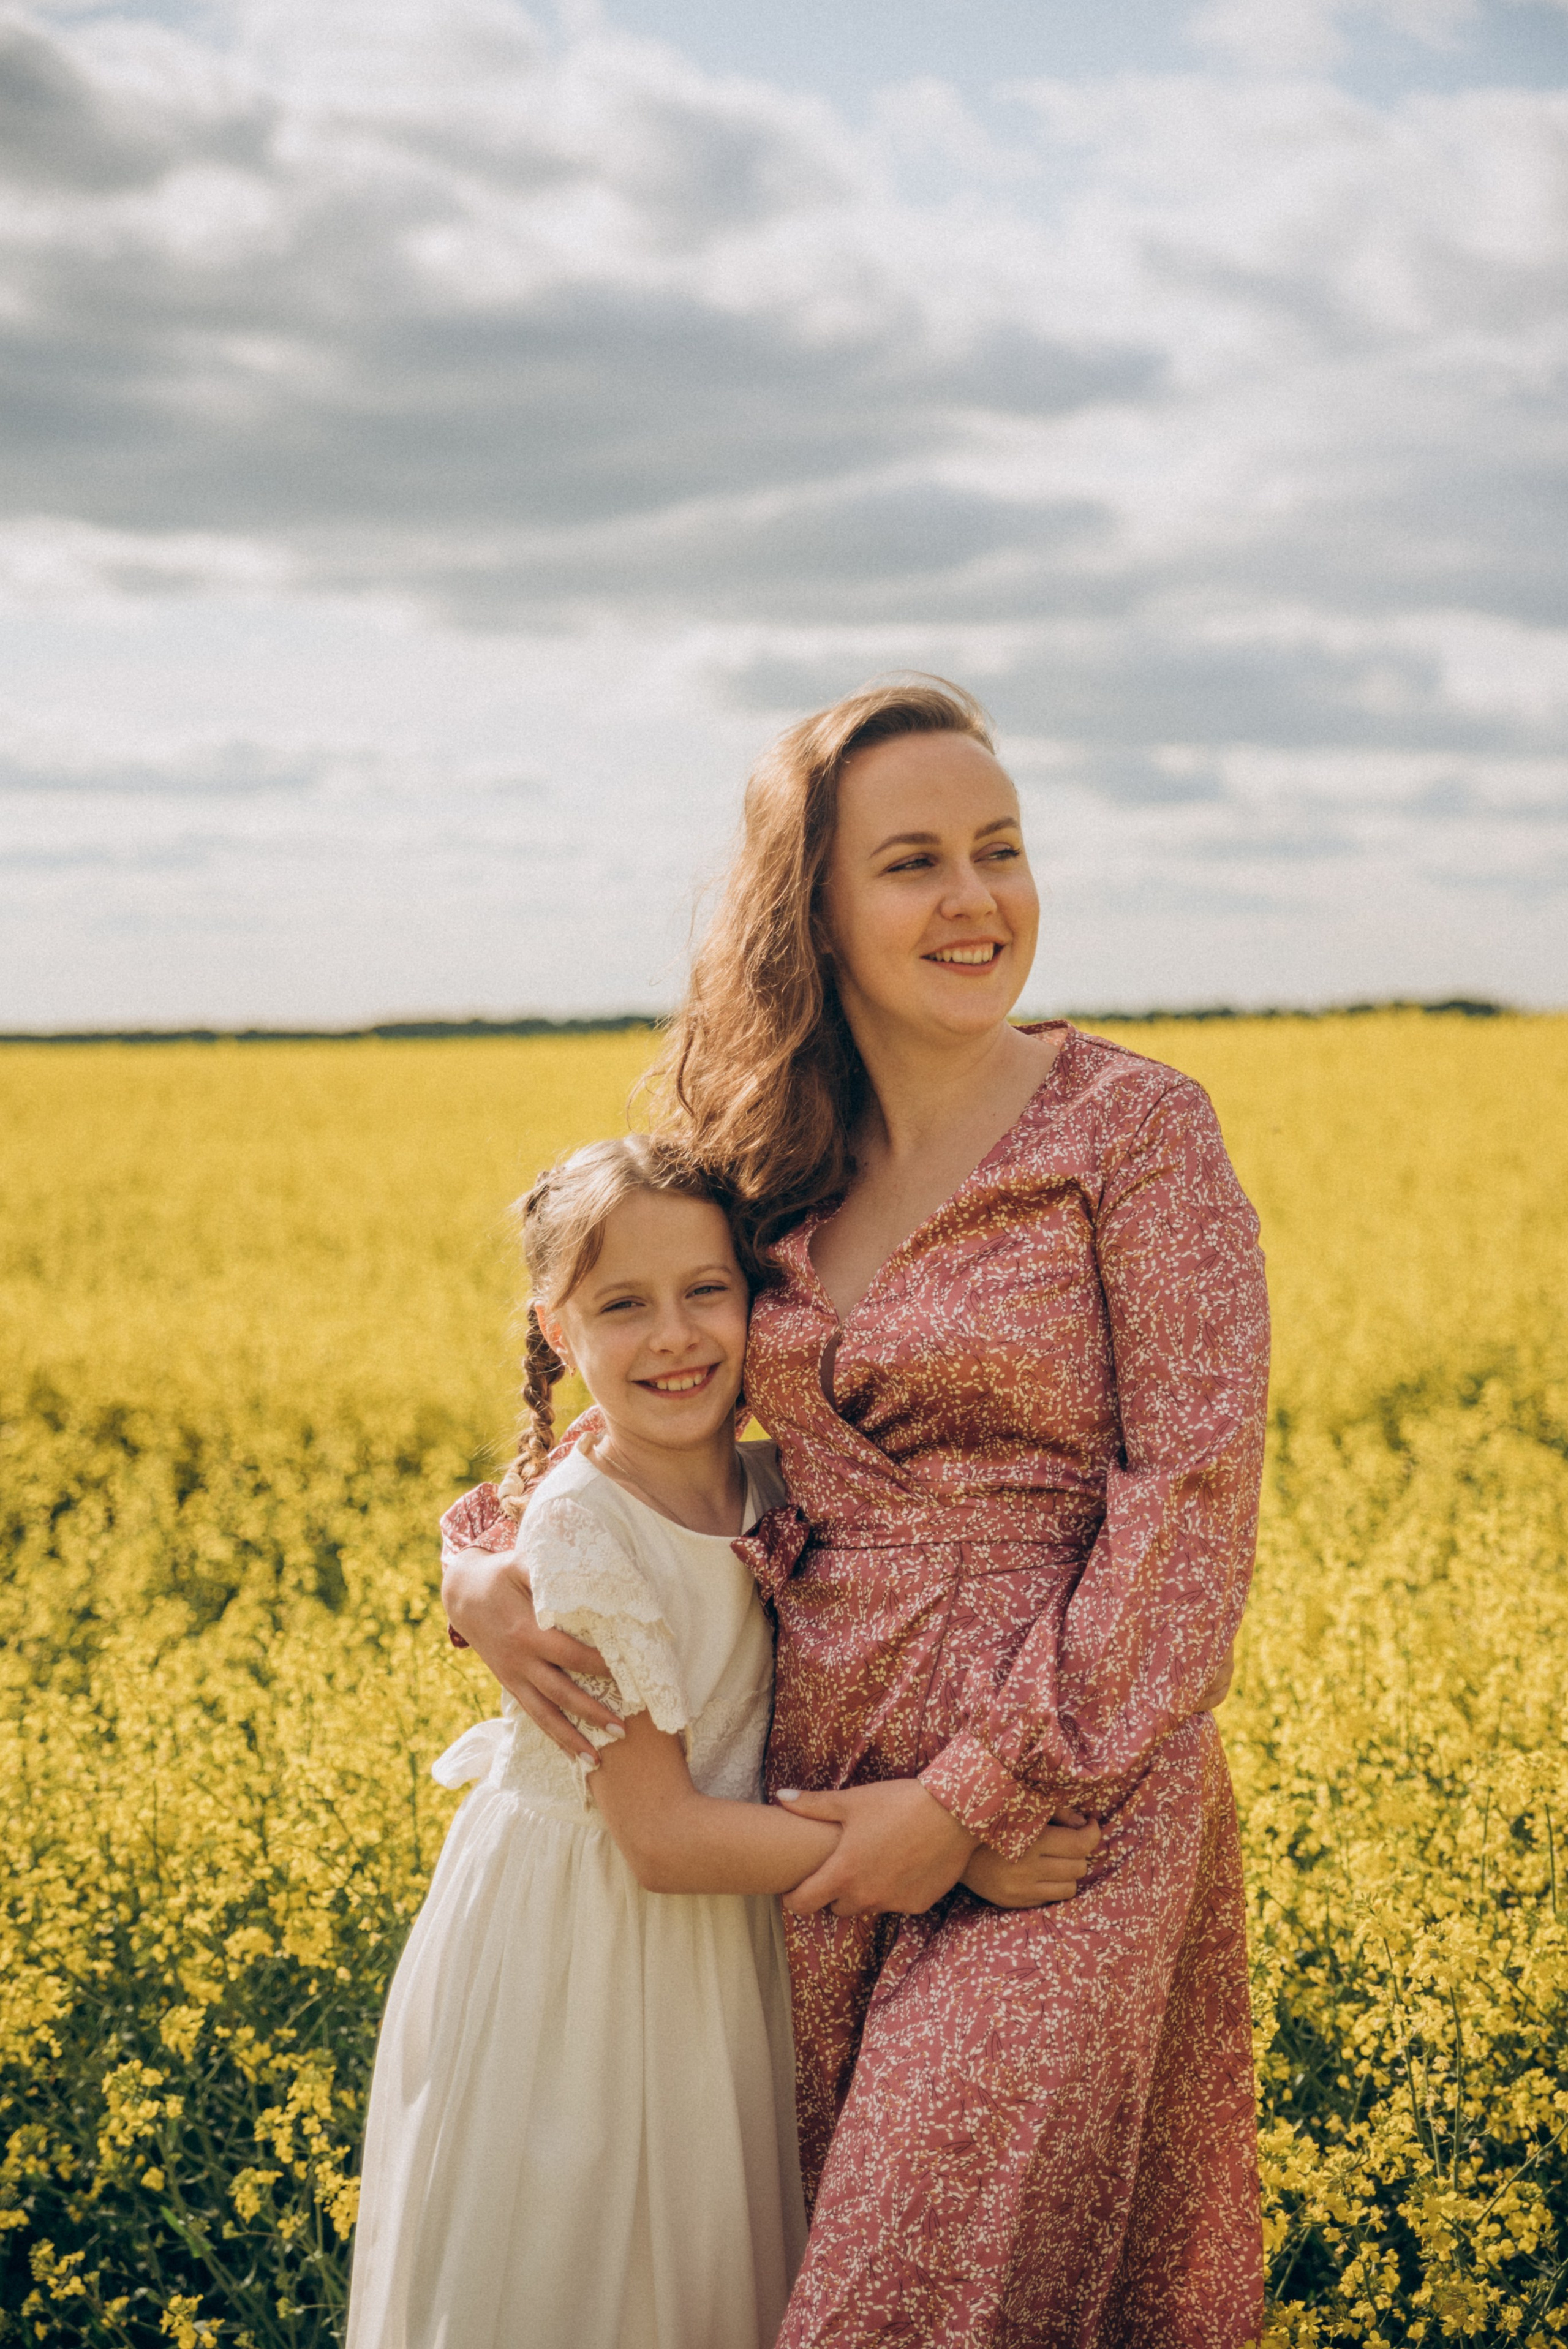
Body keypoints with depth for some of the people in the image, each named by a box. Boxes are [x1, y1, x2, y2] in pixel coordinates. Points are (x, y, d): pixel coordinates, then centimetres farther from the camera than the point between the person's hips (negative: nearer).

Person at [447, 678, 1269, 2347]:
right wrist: (488, 1566, -3)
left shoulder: (1133, 1124, -8)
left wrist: (978, 1796, -15)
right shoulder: (770, 1163, 7)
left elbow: (1198, 1498, -12)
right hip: (817, 1786, 6)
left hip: (1062, 1797, -5)